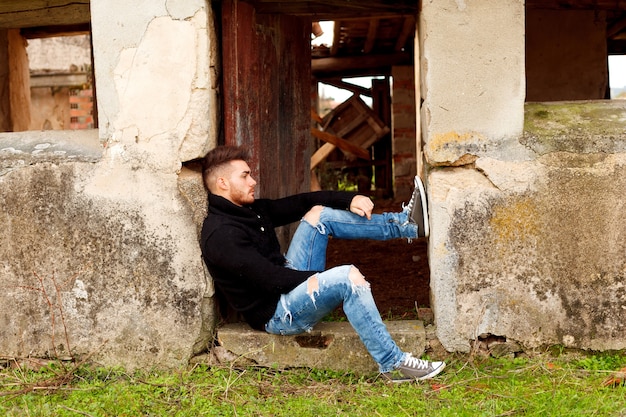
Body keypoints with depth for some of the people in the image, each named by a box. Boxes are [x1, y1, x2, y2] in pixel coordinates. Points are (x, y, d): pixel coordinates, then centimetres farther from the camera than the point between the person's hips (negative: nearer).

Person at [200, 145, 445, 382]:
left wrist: (350, 200, -5)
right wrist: (324, 279, -17)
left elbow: (301, 203, 10)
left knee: (319, 215, 0)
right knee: (348, 276, -30)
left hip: (290, 282, 10)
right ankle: (393, 365, -25)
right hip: (276, 314, -9)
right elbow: (271, 279, -25)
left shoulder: (252, 210, 10)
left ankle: (407, 224, 0)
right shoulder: (220, 235, -20)